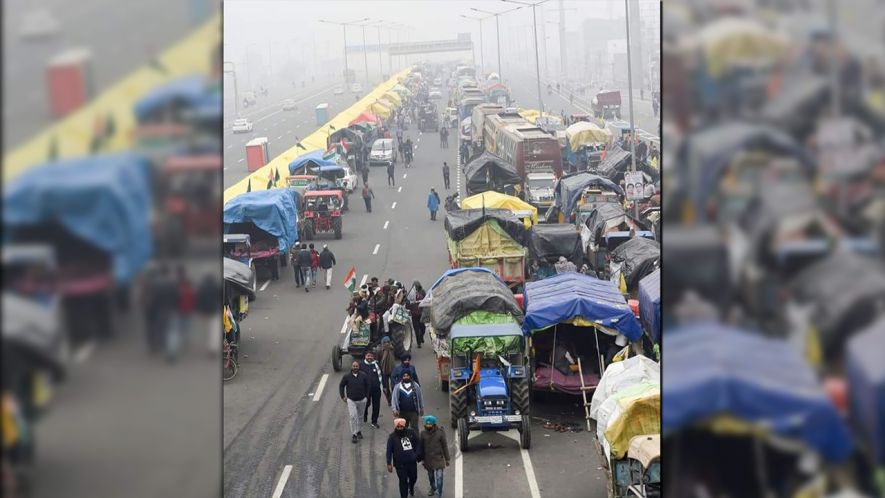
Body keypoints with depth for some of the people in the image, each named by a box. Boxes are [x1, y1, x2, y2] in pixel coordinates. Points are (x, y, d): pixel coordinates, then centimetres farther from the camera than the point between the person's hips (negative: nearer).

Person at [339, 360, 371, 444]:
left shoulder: (363, 375, -5)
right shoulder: (347, 376, -7)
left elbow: (367, 386, 6)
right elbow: (341, 386, 5)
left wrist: (366, 396, 3)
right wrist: (343, 396, 1)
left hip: (362, 400, 2)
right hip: (351, 400, -2)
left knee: (360, 416, 15)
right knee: (353, 417, -11)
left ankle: (359, 431, 32)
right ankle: (354, 435, -7)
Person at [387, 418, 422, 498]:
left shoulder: (411, 433, -4)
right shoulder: (392, 437, -11)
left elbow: (418, 442, 9)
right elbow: (389, 451, -7)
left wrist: (417, 454, 0)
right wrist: (389, 464, -8)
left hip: (412, 462, 3)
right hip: (400, 464, -3)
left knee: (413, 477, 22)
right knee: (403, 480, -1)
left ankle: (411, 487, 55)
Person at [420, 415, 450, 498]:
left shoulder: (440, 432, -13)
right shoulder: (423, 433, -7)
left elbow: (445, 446, -5)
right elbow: (422, 447, 3)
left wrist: (447, 459, -1)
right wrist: (422, 460, 8)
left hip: (438, 458, -3)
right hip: (428, 459, 3)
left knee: (439, 477, -9)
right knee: (430, 476, 20)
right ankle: (433, 488, 47)